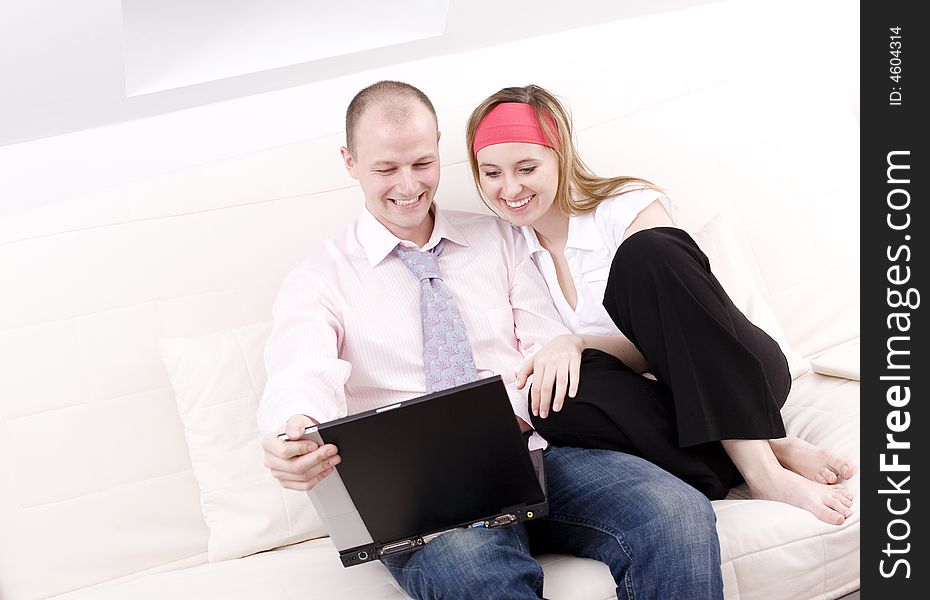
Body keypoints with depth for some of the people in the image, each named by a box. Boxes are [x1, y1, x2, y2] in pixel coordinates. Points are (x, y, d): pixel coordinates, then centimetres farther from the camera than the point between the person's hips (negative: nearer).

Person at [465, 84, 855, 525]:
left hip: (740, 377, -2)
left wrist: (576, 342, -25)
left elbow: (662, 337, -9)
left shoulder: (628, 208, -4)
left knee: (648, 252, -31)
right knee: (562, 393, -32)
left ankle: (761, 463, -31)